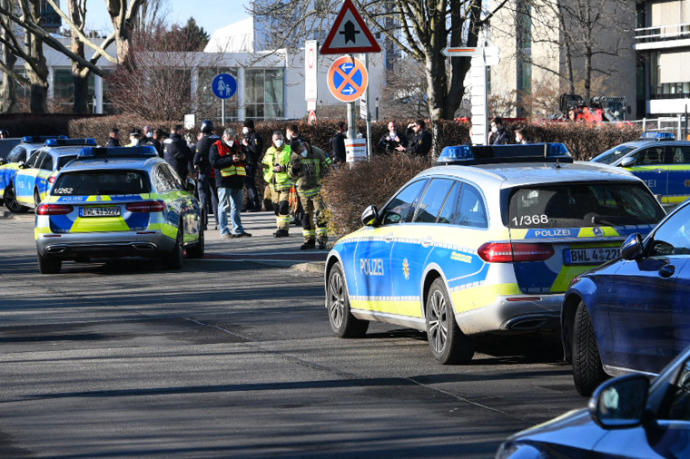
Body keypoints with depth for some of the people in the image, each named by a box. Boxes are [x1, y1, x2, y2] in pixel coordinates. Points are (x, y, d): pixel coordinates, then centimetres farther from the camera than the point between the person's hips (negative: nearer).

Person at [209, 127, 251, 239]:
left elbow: (245, 163, 25)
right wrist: (231, 159, -21)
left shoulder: (237, 145, 18)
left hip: (237, 180, 6)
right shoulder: (216, 147, -1)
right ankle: (224, 231, -4)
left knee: (236, 207, 11)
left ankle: (238, 230, 16)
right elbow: (214, 162, -15)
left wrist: (243, 158, 0)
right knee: (224, 206, -5)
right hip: (224, 181, -6)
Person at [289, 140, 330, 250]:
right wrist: (294, 169, -14)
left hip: (317, 187, -3)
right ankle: (309, 240, 15)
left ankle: (322, 239, -8)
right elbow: (291, 174, 9)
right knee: (307, 215, 7)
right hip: (303, 190, 3)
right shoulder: (294, 157, 1)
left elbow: (326, 168, 6)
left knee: (320, 214, -11)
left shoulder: (318, 153, -5)